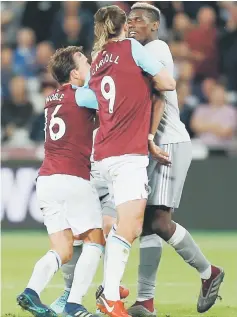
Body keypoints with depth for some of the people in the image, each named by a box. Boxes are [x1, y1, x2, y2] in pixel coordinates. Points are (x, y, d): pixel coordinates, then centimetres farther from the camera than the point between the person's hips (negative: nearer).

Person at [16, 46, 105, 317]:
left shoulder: (52, 99, 18)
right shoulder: (81, 96, -4)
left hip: (46, 180, 7)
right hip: (73, 178, -7)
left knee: (62, 251, 7)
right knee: (94, 241, 3)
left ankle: (32, 292, -15)